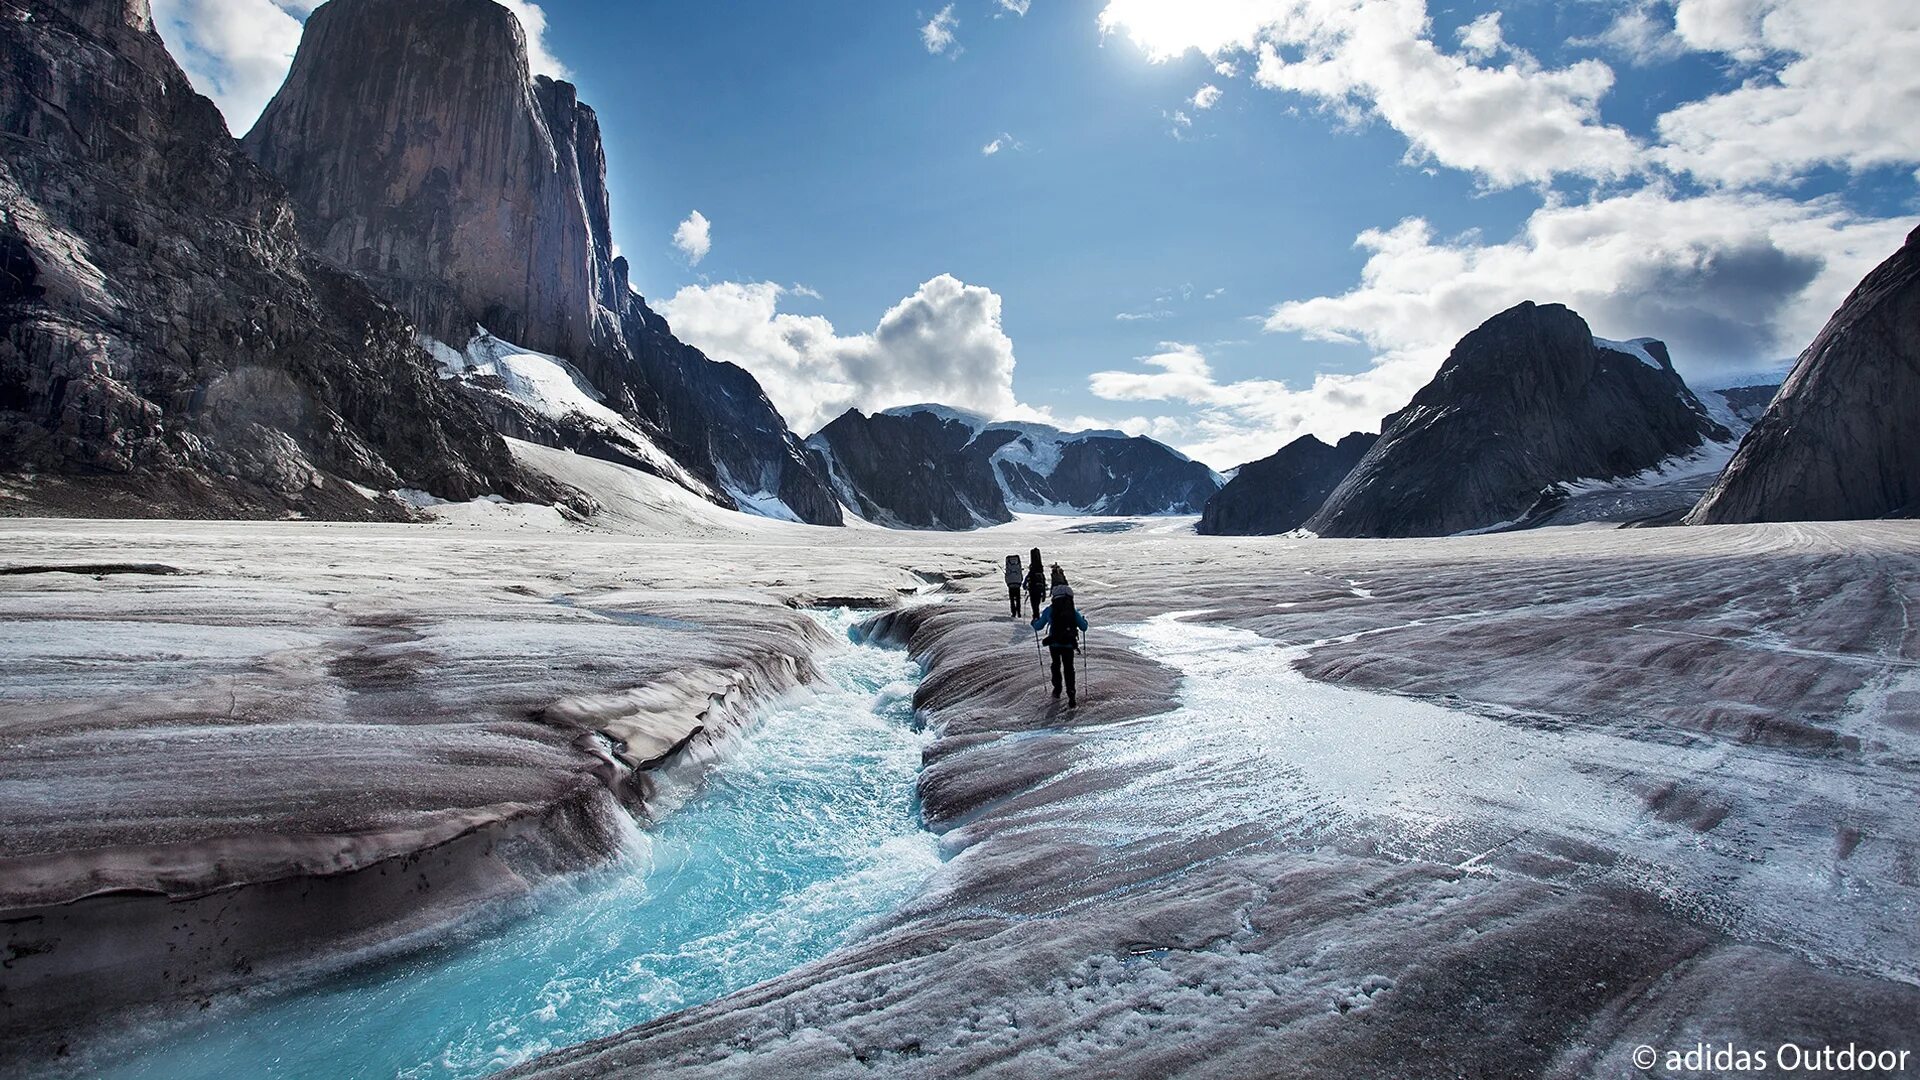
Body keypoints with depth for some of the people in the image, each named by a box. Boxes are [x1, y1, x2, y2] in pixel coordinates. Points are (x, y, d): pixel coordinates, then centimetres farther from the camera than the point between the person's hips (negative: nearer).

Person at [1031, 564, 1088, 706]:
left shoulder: (1049, 610, -6)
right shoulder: (1073, 611, -3)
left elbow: (1038, 626, 2)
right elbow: (1083, 627, 3)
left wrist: (1035, 620, 24)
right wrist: (1084, 620, 25)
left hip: (1054, 644, 0)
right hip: (1069, 644, 0)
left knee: (1056, 665, 25)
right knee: (1068, 668, 7)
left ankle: (1057, 689, 35)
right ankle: (1071, 696, -6)